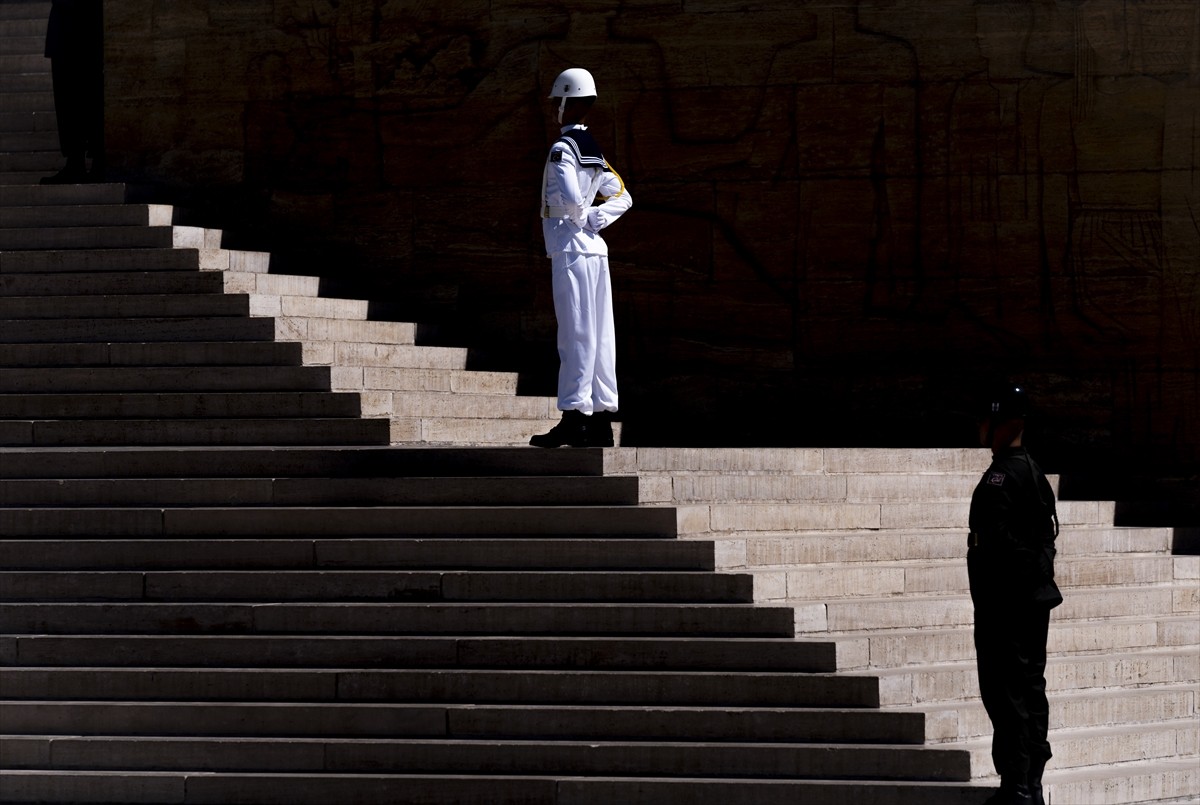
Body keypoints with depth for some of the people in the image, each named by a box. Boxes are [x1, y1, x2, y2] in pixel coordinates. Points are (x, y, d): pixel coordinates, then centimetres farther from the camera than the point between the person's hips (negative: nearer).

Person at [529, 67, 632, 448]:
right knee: (598, 335, 8)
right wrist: (596, 218, 7)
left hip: (569, 249, -9)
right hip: (595, 249, 9)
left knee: (575, 335, -10)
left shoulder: (563, 148, -11)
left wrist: (581, 217, -6)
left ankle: (573, 415, -12)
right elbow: (622, 198, 21)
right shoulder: (595, 151, 16)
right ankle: (601, 418, 9)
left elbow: (570, 196, -25)